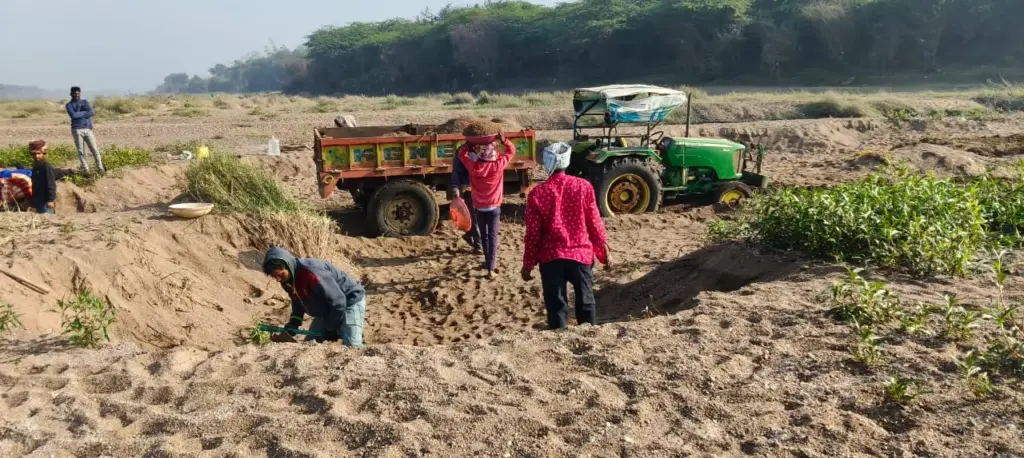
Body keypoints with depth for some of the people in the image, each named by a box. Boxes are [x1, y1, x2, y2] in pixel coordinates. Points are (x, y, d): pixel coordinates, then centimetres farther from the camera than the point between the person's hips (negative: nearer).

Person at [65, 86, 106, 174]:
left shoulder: (85, 102, 14)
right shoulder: (69, 105, 5)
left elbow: (92, 112, -2)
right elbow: (73, 115, -13)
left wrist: (79, 114, -8)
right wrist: (85, 112, -5)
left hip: (88, 129, 2)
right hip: (77, 130, -2)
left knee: (94, 150, -2)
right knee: (81, 151, 0)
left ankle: (100, 168, 1)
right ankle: (86, 170, 4)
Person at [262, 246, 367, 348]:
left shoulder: (311, 272, -34)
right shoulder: (287, 280, -6)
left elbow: (338, 302, -29)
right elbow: (298, 303, 14)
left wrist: (331, 329, -17)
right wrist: (293, 324, -2)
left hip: (351, 300, -9)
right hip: (327, 309, 9)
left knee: (352, 346, -23)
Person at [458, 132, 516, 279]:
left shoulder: (473, 166, -14)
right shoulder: (498, 165, -17)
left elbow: (461, 153, 6)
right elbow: (511, 151, -1)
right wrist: (503, 140, -7)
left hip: (479, 208, 2)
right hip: (494, 208, -2)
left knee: (484, 236, 19)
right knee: (493, 237, 1)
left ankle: (488, 262, 32)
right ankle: (491, 268, -6)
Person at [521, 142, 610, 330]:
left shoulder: (537, 193, -7)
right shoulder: (583, 186, -5)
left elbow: (533, 234, -4)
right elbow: (595, 223, 0)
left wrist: (528, 265, 6)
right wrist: (604, 252, 12)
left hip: (551, 257, -1)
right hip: (581, 254, 1)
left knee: (556, 306, 7)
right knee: (586, 302, 16)